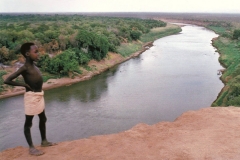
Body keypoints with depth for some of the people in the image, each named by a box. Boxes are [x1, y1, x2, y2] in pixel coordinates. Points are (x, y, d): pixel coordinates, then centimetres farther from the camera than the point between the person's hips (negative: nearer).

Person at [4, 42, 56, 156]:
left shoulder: (33, 65, 5)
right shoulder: (25, 68, -18)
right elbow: (7, 80, -20)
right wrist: (24, 84, -15)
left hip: (39, 95, 9)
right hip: (31, 96, -9)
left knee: (43, 118, 19)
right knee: (28, 122, 3)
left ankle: (44, 141, 35)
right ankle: (31, 147, 12)